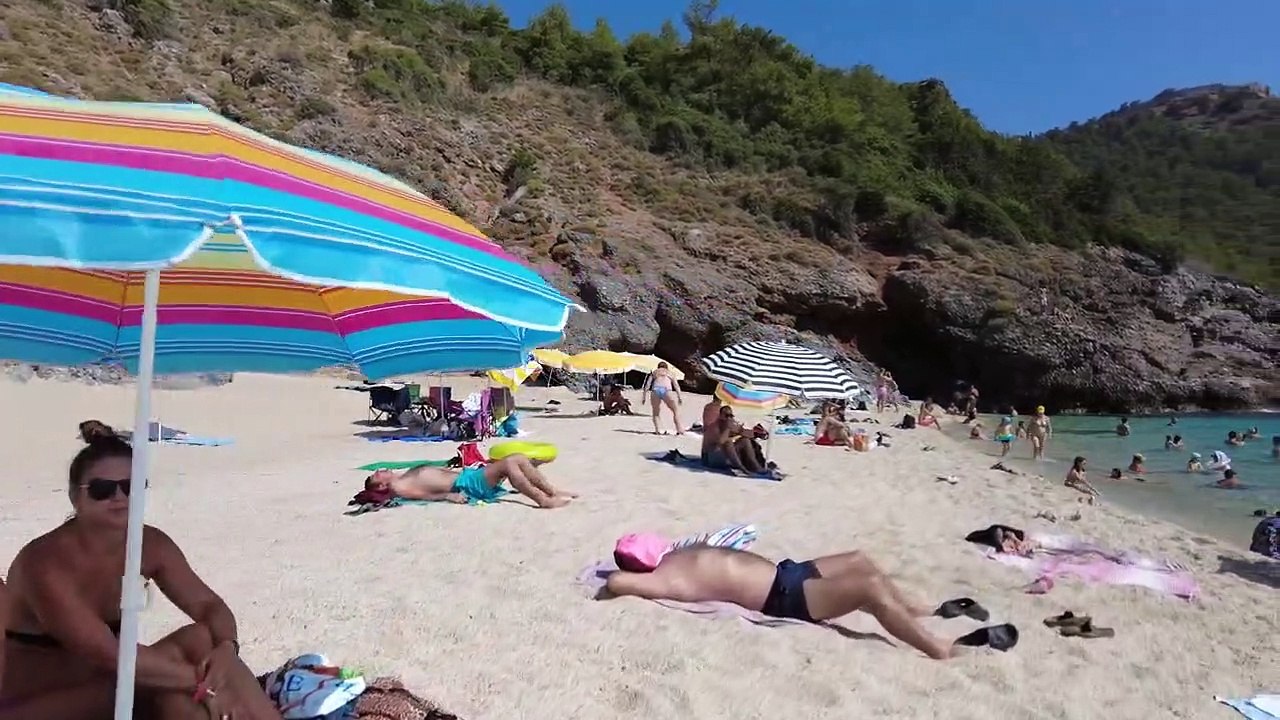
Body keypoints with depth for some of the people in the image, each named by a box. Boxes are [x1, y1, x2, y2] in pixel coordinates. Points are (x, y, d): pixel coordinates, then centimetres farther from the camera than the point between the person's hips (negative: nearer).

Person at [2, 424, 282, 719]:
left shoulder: (150, 545, -6)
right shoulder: (43, 561, -24)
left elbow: (210, 605, -5)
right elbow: (107, 653, -33)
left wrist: (226, 650, -27)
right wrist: (204, 683, -34)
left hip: (105, 692, 6)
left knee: (202, 639, -17)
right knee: (164, 674, -29)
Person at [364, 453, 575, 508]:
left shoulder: (406, 475, 26)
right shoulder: (397, 486, 0)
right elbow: (424, 495, -13)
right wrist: (448, 495, -23)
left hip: (467, 473, 9)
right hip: (466, 485, -9)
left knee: (520, 458, -3)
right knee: (508, 464, -27)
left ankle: (554, 492, -5)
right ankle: (543, 500, -29)